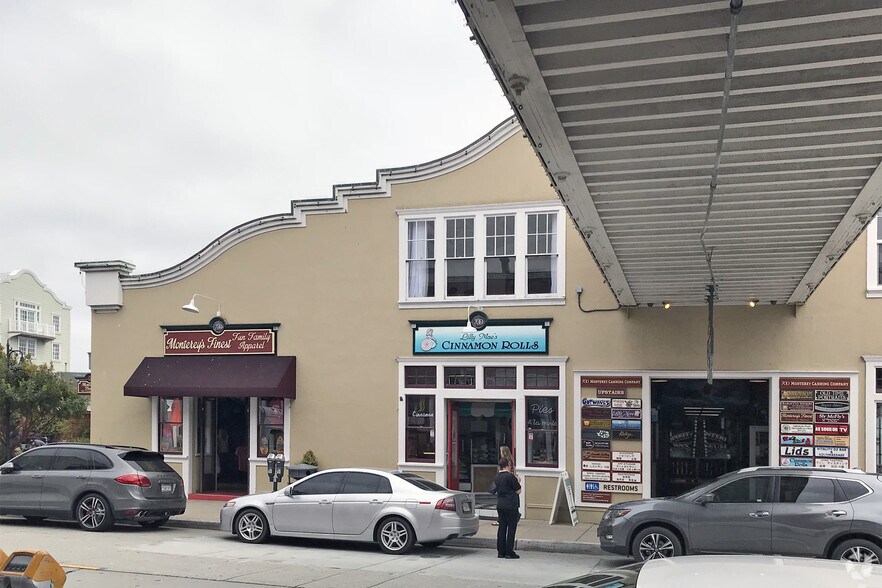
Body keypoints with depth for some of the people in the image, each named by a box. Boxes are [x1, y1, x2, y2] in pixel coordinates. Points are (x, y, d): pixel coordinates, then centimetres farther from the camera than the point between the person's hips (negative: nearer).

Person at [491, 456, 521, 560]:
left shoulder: (497, 477, 9)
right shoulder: (510, 476, -14)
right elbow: (518, 491, -10)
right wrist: (518, 481, 9)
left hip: (500, 505, 7)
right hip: (511, 506, -7)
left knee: (502, 528, 11)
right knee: (511, 528, -1)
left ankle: (501, 551, 13)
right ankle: (509, 552, 0)